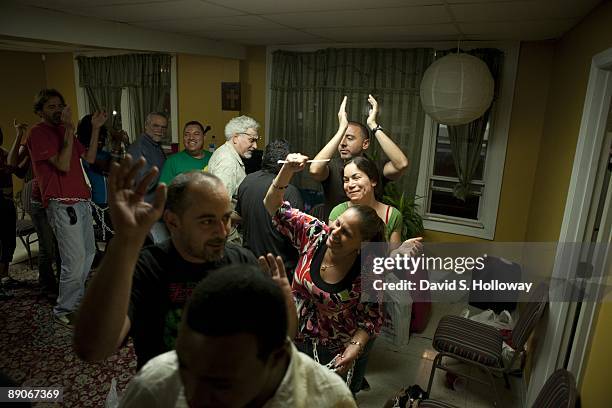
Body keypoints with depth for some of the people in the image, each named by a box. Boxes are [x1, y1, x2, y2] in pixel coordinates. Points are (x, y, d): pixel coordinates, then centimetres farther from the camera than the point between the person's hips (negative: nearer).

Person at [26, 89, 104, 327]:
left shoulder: (63, 130, 18)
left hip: (81, 201, 9)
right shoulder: (38, 132, -7)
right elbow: (63, 165, -19)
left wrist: (96, 128, 4)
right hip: (62, 204, -8)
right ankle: (64, 310, 9)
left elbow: (89, 158, 11)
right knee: (74, 261, -8)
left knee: (88, 253, 15)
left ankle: (77, 298, 31)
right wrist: (69, 129, -21)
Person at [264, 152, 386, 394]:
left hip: (338, 353, -3)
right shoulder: (314, 233, -19)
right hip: (299, 340, 3)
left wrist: (353, 351, -28)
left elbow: (371, 319, -14)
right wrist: (287, 171, -30)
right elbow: (274, 207, -16)